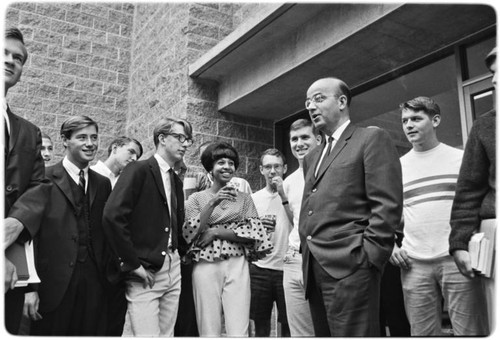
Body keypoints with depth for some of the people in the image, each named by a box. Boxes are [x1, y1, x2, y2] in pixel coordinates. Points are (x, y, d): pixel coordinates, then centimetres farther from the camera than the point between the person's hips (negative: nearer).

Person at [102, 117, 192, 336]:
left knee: (167, 334, 11)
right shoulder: (138, 170, -7)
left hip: (173, 269, 7)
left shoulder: (176, 181, 16)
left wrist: (178, 253, 9)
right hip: (145, 271, -7)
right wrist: (132, 264, -15)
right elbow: (113, 216, -18)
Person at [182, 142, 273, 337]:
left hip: (237, 265, 1)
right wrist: (212, 204, -14)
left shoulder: (244, 199, 10)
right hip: (206, 267, 0)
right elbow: (190, 235, -4)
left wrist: (216, 232, -9)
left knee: (239, 331, -5)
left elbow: (254, 234, 0)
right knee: (209, 331, 1)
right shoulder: (196, 198, 7)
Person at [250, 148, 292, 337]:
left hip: (286, 268, -2)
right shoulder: (253, 198, 8)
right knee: (260, 325, 9)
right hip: (259, 270, 2)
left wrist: (283, 195, -14)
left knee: (288, 325, 2)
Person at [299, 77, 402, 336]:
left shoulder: (372, 138, 1)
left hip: (349, 266, -7)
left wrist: (367, 255, -15)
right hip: (314, 270, 7)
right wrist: (307, 251, 10)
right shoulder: (311, 157, 24)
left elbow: (387, 204, -9)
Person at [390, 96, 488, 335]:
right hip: (413, 264, 2)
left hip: (457, 259, -2)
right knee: (422, 333, 6)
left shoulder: (461, 158, 6)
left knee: (470, 332, 1)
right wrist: (391, 246, 3)